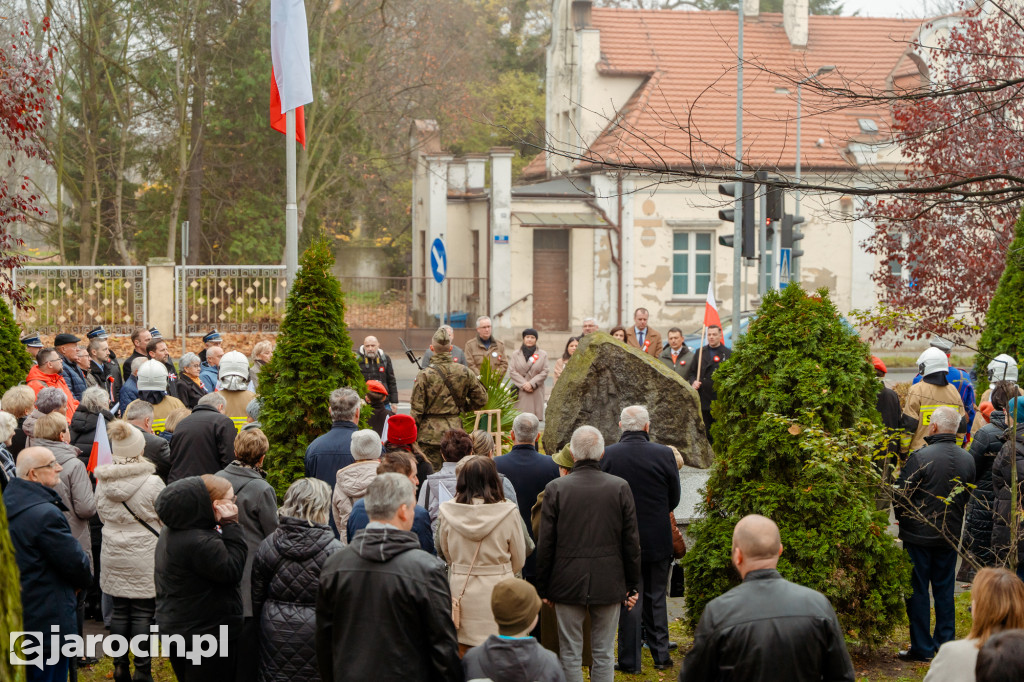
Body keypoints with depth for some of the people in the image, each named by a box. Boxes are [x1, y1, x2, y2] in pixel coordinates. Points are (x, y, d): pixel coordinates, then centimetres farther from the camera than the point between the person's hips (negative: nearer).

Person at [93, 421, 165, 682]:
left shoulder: (103, 482, -3)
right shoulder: (152, 483, -16)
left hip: (113, 557, 4)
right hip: (144, 556, -4)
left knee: (120, 610, 13)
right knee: (143, 612, 3)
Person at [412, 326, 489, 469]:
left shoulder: (424, 374, -10)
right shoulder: (465, 372, 0)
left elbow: (416, 409, -8)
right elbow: (481, 399, 8)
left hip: (430, 434, -3)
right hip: (455, 430, 3)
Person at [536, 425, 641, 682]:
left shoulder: (556, 488, -7)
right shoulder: (620, 487, -4)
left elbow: (545, 544, -4)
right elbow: (631, 541, -1)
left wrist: (542, 588, 6)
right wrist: (633, 584, 9)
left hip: (568, 584, -1)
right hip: (609, 583, 1)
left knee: (570, 656, 7)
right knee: (604, 655, 10)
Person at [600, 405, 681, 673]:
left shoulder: (606, 456, -11)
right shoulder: (664, 454, -11)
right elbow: (674, 498, -1)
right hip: (658, 540, 1)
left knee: (628, 600, 7)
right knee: (656, 598, 15)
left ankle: (630, 661, 10)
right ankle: (660, 655, 18)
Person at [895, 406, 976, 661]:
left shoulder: (920, 457, -18)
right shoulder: (967, 460, 0)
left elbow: (900, 496, -12)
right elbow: (966, 497, 10)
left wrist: (905, 521, 7)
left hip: (919, 535, -5)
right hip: (950, 535, 5)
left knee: (918, 591, 4)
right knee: (944, 590, 14)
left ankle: (922, 648, 7)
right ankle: (946, 643, 19)